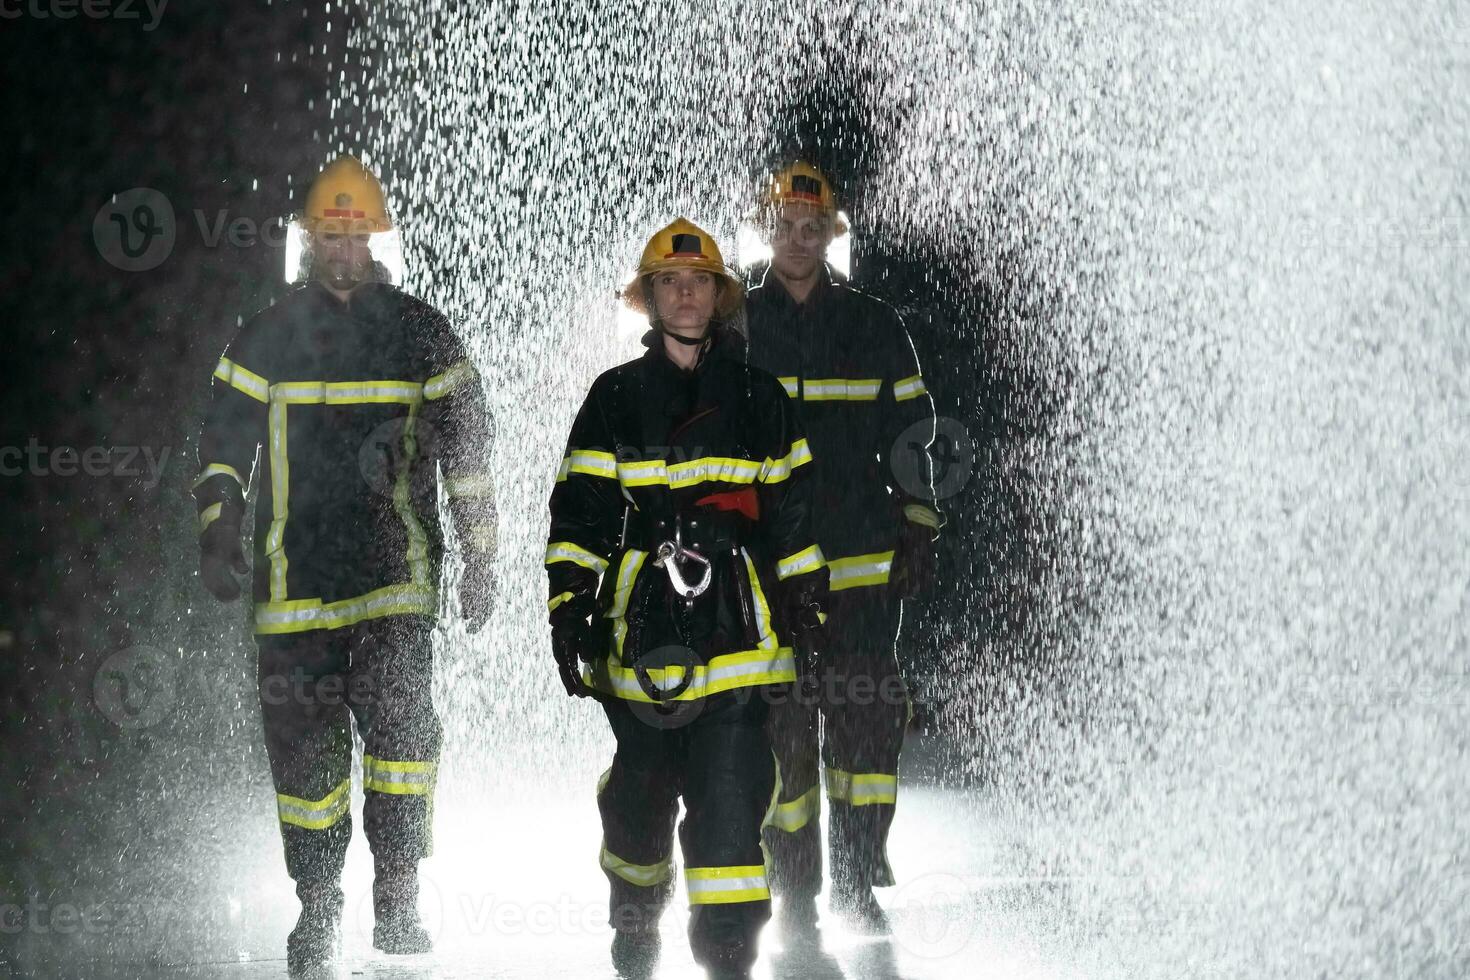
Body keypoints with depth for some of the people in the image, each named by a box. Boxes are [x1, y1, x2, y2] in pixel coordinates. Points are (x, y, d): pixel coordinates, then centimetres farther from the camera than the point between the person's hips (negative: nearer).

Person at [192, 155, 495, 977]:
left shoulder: (420, 333, 7)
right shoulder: (269, 337, 8)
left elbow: (467, 451, 10)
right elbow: (225, 443, 13)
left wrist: (480, 561, 6)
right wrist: (219, 535, 0)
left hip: (395, 572, -1)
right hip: (294, 577, 2)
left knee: (402, 717, -15)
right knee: (302, 743, 3)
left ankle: (398, 899, -6)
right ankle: (318, 907, 15)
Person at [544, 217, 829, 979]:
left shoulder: (758, 397, 11)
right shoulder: (616, 398, 8)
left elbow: (792, 510, 14)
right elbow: (579, 514, 5)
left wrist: (806, 612, 12)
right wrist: (569, 604, -3)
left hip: (736, 627, 0)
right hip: (642, 627, 0)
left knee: (731, 792, -10)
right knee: (641, 787, 9)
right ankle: (635, 915, 33)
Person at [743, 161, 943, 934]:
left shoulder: (875, 328, 11)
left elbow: (911, 435, 13)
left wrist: (917, 528, 5)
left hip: (863, 560, 1)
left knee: (869, 717, -6)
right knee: (782, 724, -1)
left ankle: (857, 878, 5)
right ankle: (795, 888, 8)